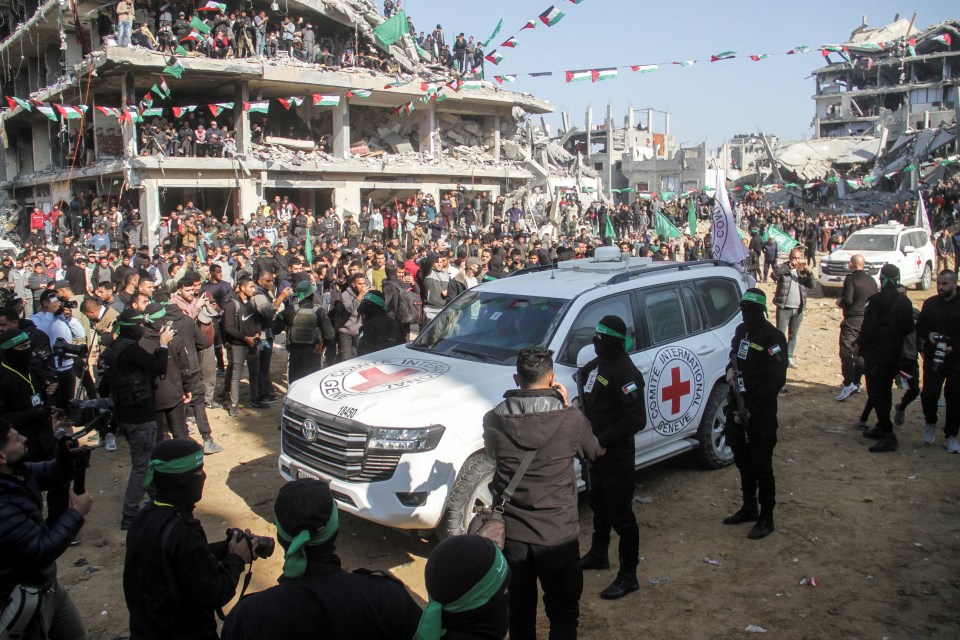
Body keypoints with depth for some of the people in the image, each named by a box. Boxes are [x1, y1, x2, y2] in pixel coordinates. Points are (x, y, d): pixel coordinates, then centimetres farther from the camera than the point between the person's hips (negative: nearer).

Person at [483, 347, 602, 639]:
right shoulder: (570, 418, -16)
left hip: (511, 535, 2)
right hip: (558, 536, -2)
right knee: (563, 615, 16)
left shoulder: (494, 419, -10)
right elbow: (595, 451, 3)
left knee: (519, 611, 21)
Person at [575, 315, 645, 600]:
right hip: (596, 450, 9)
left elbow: (636, 420, -27)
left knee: (620, 514, 0)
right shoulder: (597, 364, 6)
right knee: (599, 505, 24)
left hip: (617, 456, -9)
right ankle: (598, 554, 43)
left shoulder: (625, 373, -22)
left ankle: (628, 576, 12)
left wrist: (603, 441, -25)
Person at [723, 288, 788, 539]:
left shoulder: (773, 337, -14)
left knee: (762, 466, 2)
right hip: (736, 406, 7)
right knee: (742, 462, 17)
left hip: (760, 414, -7)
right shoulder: (741, 330, 9)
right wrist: (730, 370, -1)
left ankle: (766, 518, 15)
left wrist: (752, 411, -19)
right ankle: (749, 508, 33)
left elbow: (776, 380, -17)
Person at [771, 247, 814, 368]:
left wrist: (809, 273, -15)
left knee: (793, 335, 13)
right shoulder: (783, 268, -3)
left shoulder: (802, 270, 9)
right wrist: (789, 266, -32)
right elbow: (774, 275, -23)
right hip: (784, 308, -5)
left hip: (798, 308, 5)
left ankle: (789, 357, 22)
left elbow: (811, 285, 1)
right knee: (780, 334, -4)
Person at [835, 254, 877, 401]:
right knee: (860, 353, 15)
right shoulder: (872, 281, 9)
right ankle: (856, 383, 22)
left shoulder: (851, 279, -12)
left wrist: (839, 302, 0)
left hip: (852, 320, -7)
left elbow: (848, 300, -20)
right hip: (867, 321, 7)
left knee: (846, 352, -10)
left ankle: (848, 384, -22)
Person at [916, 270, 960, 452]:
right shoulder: (930, 304, 6)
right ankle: (930, 423, 16)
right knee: (929, 393, -13)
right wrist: (928, 335, -9)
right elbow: (919, 328, 12)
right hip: (932, 358, 1)